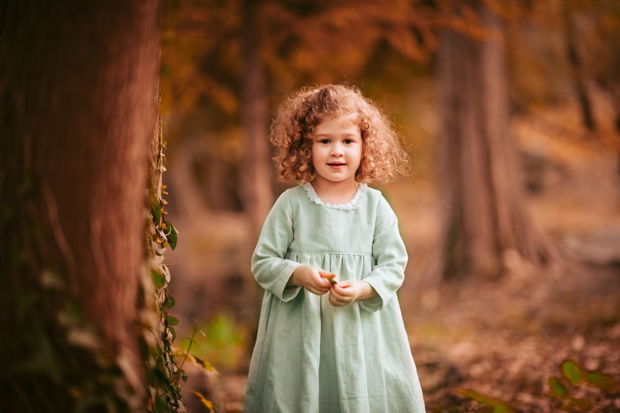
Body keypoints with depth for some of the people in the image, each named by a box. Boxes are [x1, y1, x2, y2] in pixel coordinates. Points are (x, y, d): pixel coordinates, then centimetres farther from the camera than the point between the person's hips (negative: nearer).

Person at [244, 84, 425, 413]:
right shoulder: (291, 204, -2)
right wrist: (299, 274, -17)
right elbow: (262, 262, 0)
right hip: (299, 333, -1)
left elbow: (393, 265, 1)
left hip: (362, 331, 1)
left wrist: (360, 289, -16)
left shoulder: (375, 206, 1)